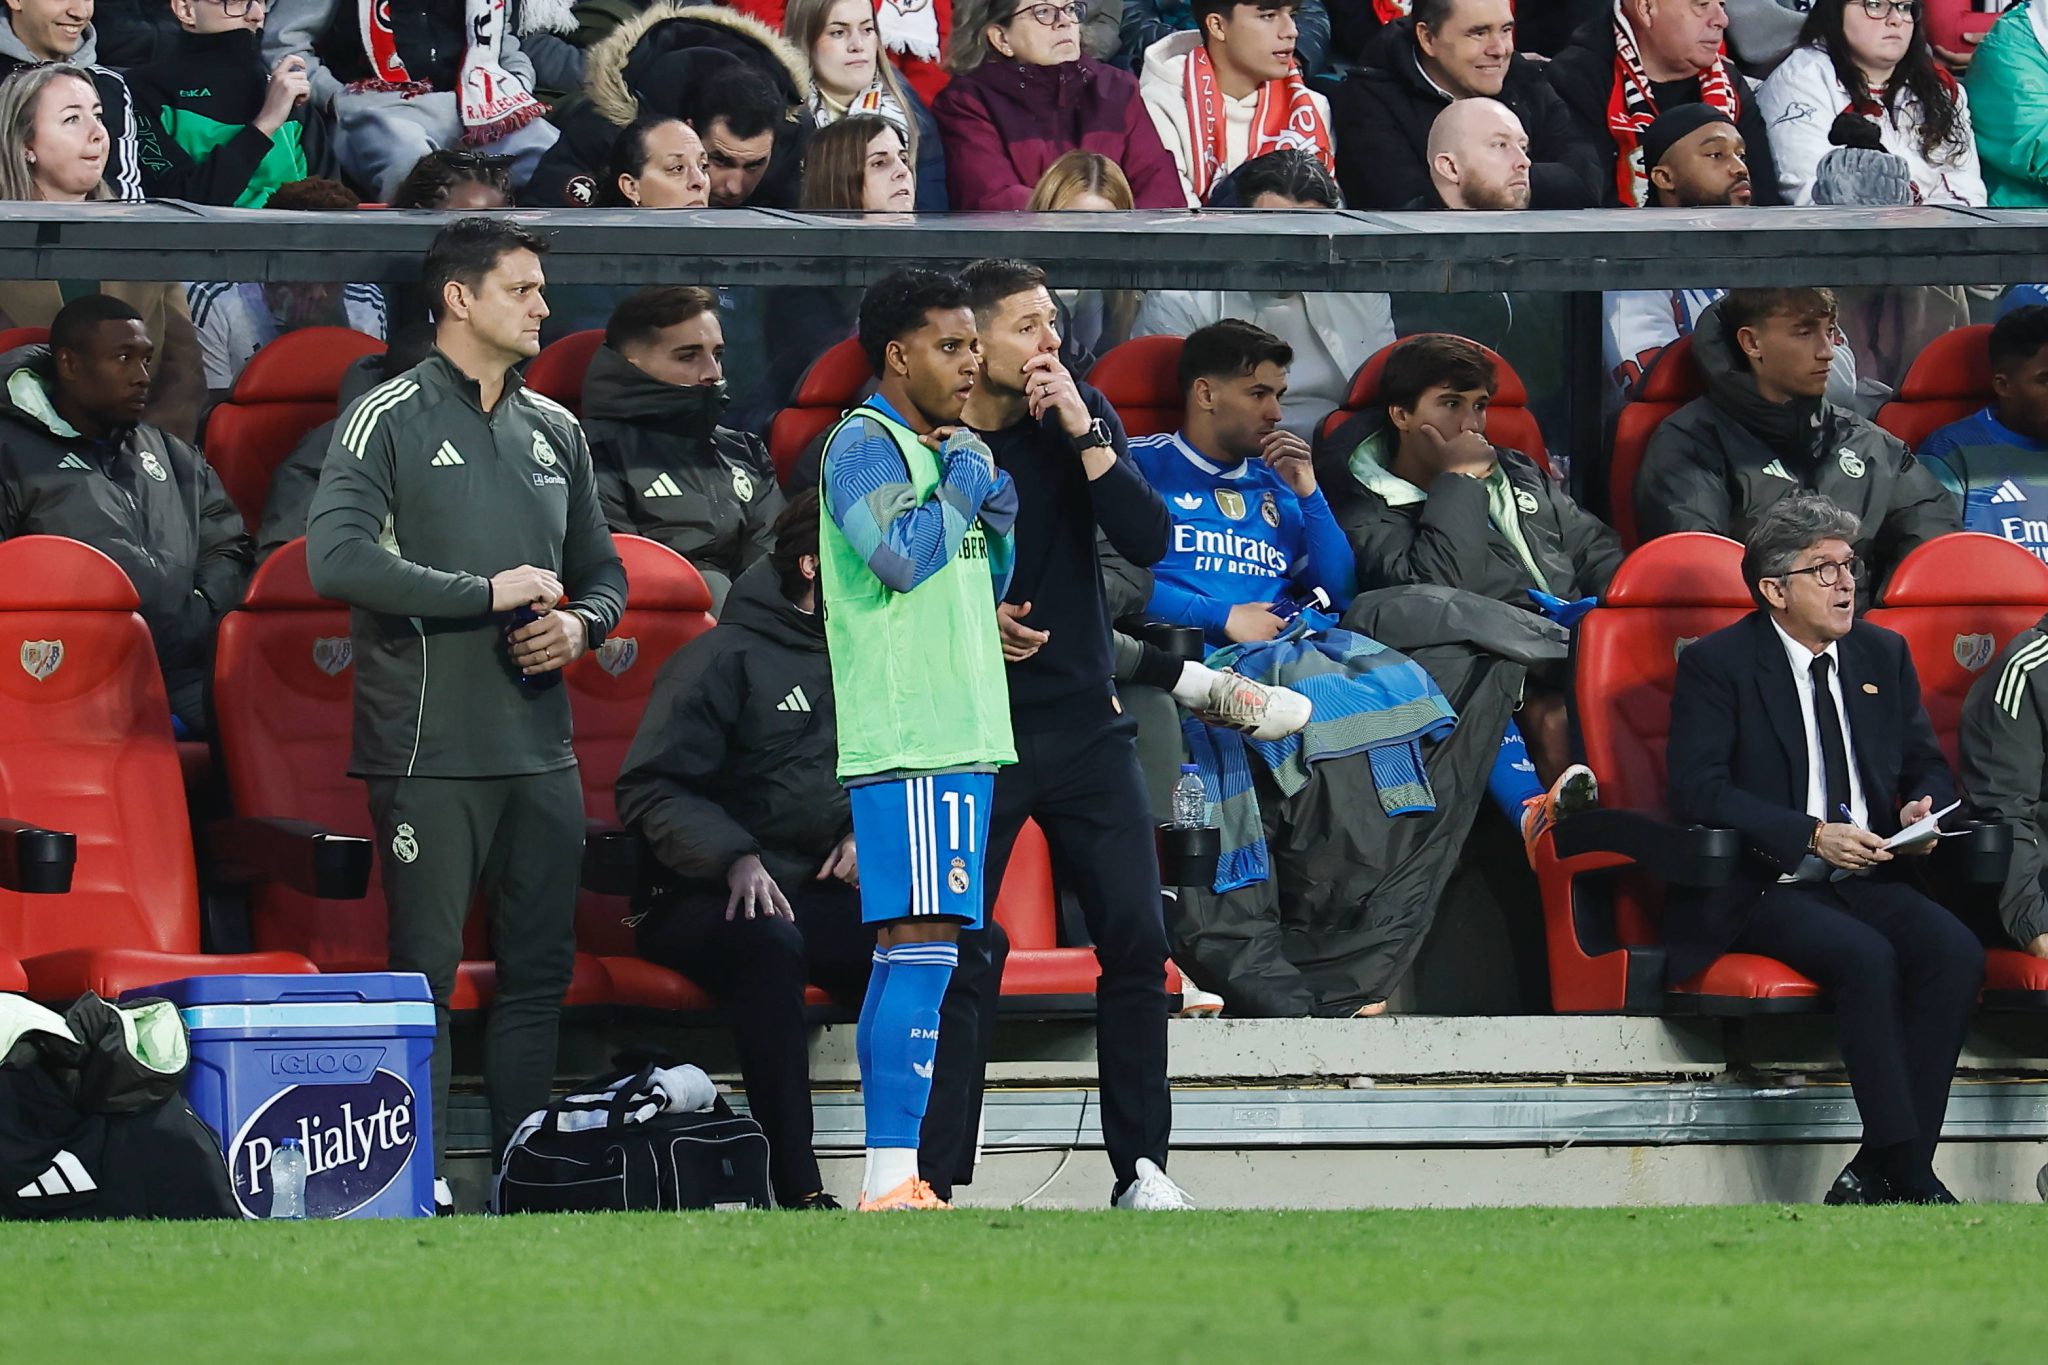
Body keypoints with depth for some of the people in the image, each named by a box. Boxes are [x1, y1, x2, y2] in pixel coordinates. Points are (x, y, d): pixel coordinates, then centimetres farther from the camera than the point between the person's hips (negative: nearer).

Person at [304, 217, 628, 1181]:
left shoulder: (555, 431, 16)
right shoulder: (390, 419, -4)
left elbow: (601, 568, 24)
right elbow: (337, 559, -16)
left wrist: (579, 624, 0)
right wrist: (488, 593, -14)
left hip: (541, 754, 6)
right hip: (430, 751, -6)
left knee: (539, 971, 7)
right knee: (427, 975, -5)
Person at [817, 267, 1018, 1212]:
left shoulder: (947, 446, 21)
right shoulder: (863, 444, -7)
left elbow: (984, 582, 27)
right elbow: (904, 555, -21)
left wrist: (997, 507, 9)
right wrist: (966, 482, -7)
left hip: (959, 735, 10)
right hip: (907, 743, -10)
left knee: (906, 953, 9)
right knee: (922, 944, -16)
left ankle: (889, 1179, 10)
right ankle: (891, 1180, -20)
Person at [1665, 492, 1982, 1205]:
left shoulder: (1882, 655, 15)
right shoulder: (1716, 664, -2)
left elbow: (1929, 767, 21)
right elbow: (1699, 791, -12)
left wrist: (1921, 808, -5)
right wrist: (1812, 836, -21)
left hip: (1868, 879, 5)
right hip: (1760, 890, -5)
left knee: (1955, 952, -25)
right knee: (1866, 956, -33)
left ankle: (1880, 1172, -24)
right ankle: (1909, 1175, -32)